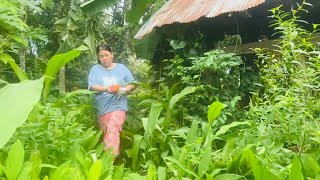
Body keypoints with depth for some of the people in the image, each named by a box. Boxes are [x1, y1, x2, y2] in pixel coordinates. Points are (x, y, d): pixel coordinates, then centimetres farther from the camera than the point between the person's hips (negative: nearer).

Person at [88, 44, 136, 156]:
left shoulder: (122, 68, 8)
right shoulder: (95, 69, 7)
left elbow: (133, 84, 10)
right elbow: (92, 86, -6)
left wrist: (128, 88, -13)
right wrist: (106, 89, -23)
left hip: (118, 106, -2)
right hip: (102, 108, 2)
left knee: (113, 127, -23)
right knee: (105, 133, 7)